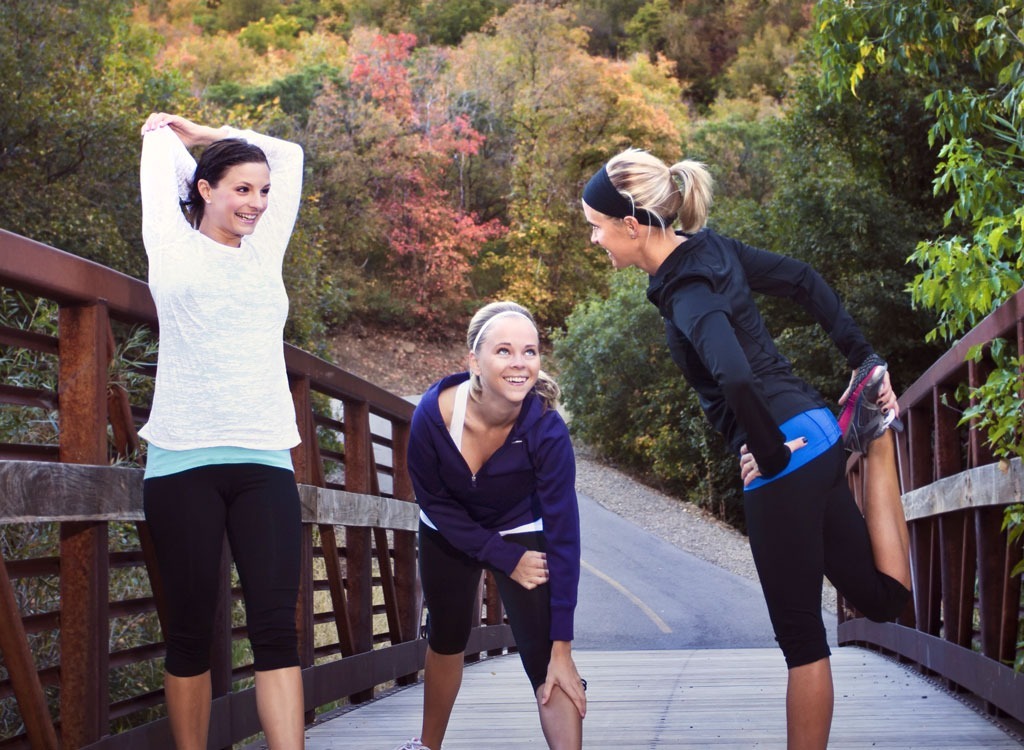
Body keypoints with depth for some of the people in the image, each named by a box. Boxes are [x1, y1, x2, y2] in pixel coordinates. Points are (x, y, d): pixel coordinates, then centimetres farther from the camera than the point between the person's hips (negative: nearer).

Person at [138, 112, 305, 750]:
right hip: (186, 460, -3)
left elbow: (289, 155, 27)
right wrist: (166, 132, 37)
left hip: (265, 462, 3)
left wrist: (199, 131, 30)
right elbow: (162, 157, 16)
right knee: (191, 629, -2)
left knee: (277, 625, -7)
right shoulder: (176, 250, 8)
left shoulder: (265, 252, 18)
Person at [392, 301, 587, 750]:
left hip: (522, 534, -2)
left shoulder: (546, 429, -35)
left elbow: (563, 536, -32)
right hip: (450, 534, 2)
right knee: (446, 640, 20)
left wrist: (562, 649, -32)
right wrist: (506, 560, -19)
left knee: (544, 661, -18)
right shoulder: (433, 413, -32)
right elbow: (435, 503, -15)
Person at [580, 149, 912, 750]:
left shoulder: (689, 294, -20)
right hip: (812, 435, 9)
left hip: (785, 460, -9)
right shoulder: (711, 248, 6)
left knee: (801, 636, 3)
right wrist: (864, 359, 16)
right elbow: (803, 280, 15)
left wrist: (769, 453, -22)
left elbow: (735, 378, -38)